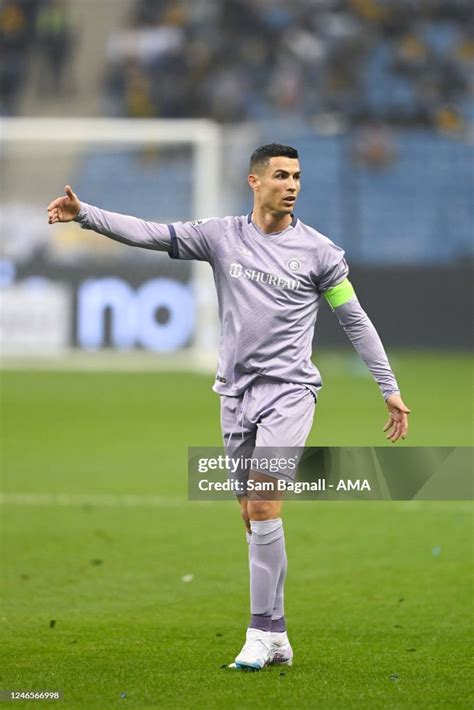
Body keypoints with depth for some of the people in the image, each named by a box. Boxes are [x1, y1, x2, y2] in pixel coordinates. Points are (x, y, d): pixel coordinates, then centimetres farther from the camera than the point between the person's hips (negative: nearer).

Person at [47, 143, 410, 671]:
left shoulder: (319, 251, 0)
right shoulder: (222, 236, 5)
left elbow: (355, 320, 6)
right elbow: (149, 234, -1)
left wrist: (390, 389, 5)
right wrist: (83, 213, -13)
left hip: (288, 389, -4)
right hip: (235, 390, 4)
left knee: (263, 502, -17)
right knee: (252, 513, 4)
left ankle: (262, 630, -14)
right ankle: (276, 640, 10)